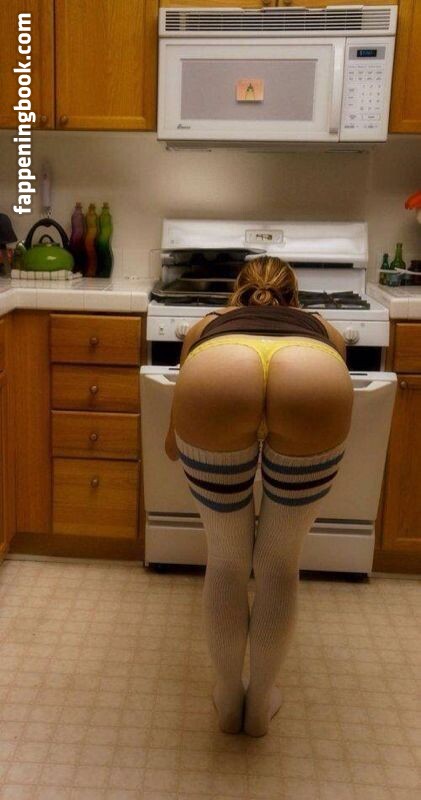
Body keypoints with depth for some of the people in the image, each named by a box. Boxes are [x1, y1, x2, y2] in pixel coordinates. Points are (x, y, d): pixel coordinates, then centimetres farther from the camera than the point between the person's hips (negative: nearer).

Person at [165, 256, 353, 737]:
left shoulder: (208, 327, 42)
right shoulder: (324, 331, 43)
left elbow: (172, 445, 47)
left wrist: (194, 458, 70)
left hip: (216, 381, 0)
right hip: (316, 386, 1)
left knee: (226, 559, 25)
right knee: (279, 561, 25)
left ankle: (228, 698, 44)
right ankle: (261, 700, 44)